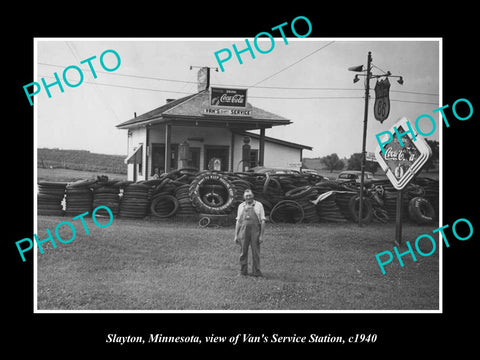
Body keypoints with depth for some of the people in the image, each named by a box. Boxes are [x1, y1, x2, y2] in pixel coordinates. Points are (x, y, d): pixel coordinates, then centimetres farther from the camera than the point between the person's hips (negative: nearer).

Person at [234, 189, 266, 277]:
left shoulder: (258, 205, 2)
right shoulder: (241, 206, 11)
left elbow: (262, 221, 0)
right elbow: (238, 221, 14)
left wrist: (261, 235, -7)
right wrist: (236, 235, 9)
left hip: (255, 232, -2)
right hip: (243, 232, 2)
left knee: (256, 253, -1)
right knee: (243, 252, 5)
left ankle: (256, 271, 7)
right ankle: (243, 271, 14)